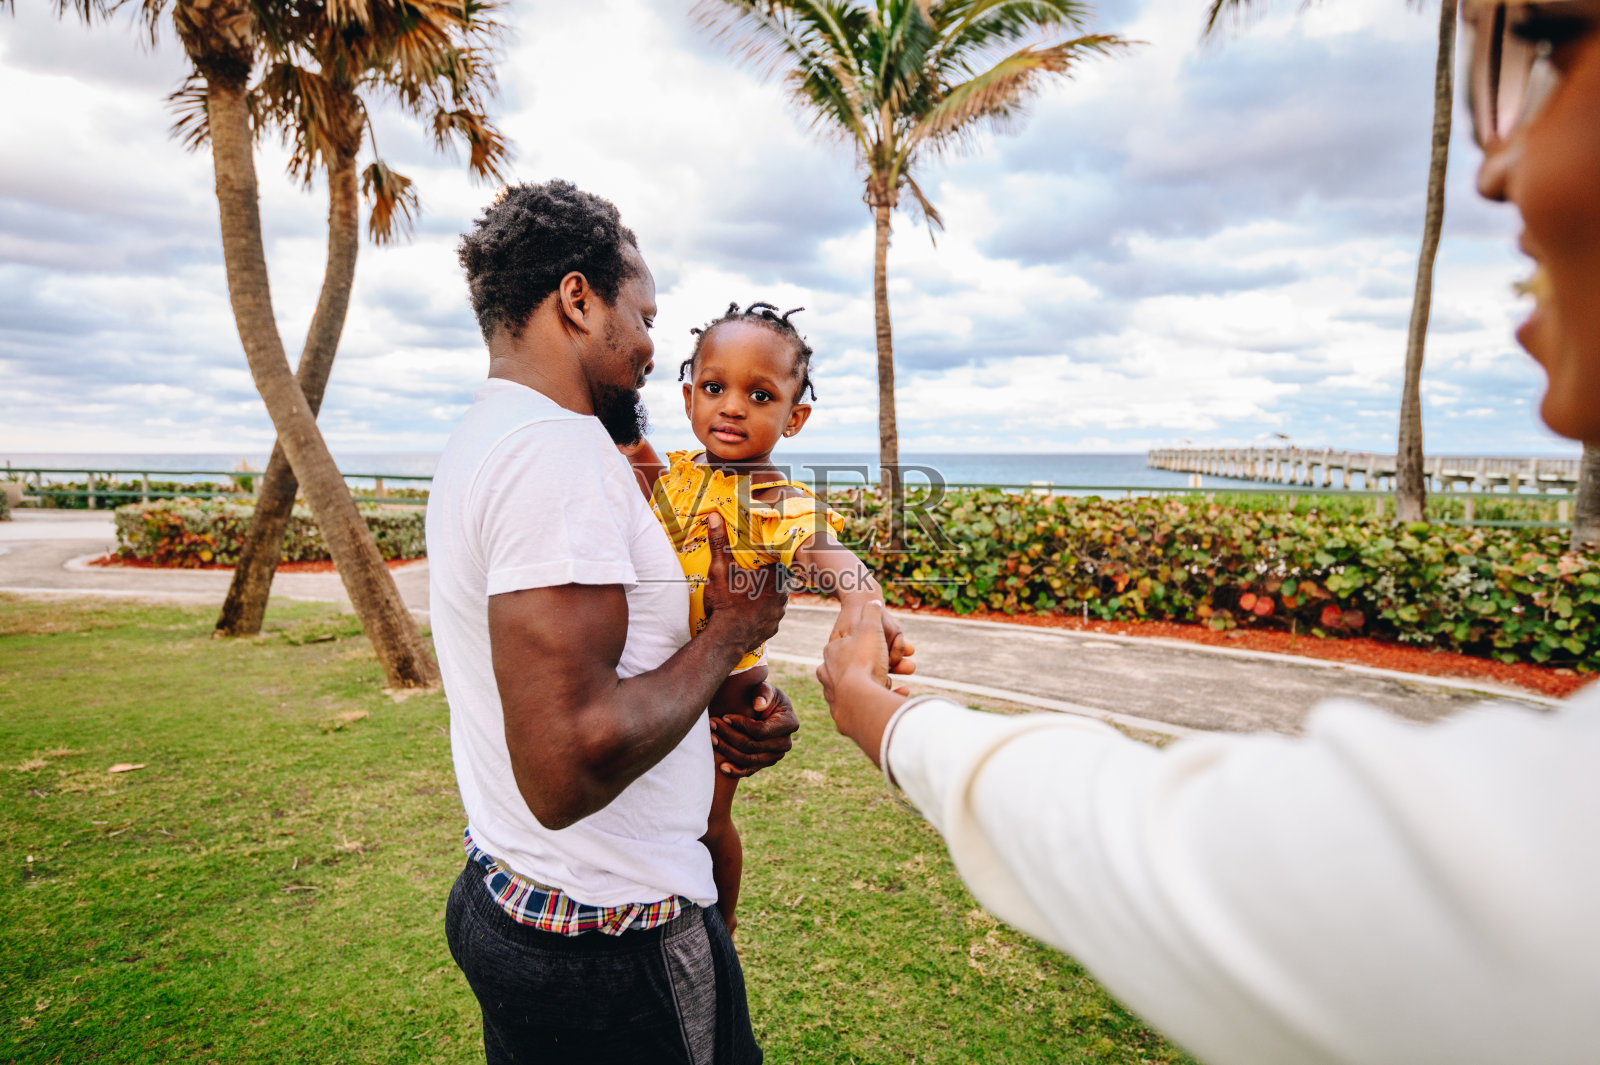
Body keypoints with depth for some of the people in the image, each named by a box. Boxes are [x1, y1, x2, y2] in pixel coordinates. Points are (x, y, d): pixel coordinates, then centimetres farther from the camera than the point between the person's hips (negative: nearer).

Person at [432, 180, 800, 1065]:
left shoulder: (482, 442, 10)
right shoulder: (557, 446, -24)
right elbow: (570, 770, -32)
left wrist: (723, 714, 3)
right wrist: (728, 634, -17)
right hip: (610, 939, -9)